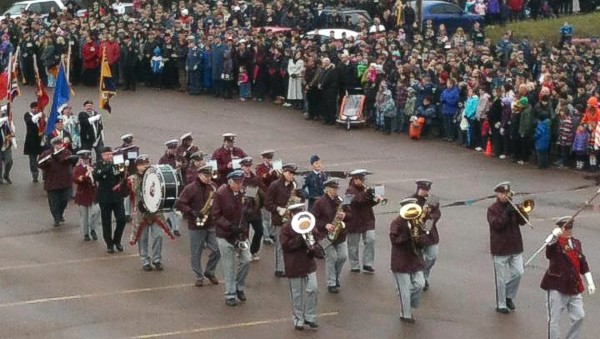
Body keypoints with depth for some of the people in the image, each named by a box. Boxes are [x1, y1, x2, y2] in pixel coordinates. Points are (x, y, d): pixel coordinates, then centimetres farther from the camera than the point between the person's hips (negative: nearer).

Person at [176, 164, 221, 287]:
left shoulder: (213, 186, 6)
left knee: (216, 250, 3)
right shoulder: (190, 188, -9)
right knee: (196, 253, 3)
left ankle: (210, 272, 23)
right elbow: (179, 204, -12)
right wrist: (192, 212, -21)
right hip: (196, 226, -4)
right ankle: (199, 277, 16)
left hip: (211, 225, 4)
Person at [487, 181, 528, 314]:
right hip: (500, 249, -5)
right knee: (501, 278, 2)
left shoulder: (512, 206, 8)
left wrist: (518, 211, -18)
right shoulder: (492, 209, -6)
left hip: (515, 247, 5)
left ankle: (509, 296, 23)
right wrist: (506, 213, -26)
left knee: (518, 273, 0)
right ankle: (501, 305, 13)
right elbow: (496, 225, -21)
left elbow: (522, 221, -1)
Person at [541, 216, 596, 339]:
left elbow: (583, 264, 16)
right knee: (554, 319, -1)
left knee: (579, 316, 11)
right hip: (556, 287, -6)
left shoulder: (576, 242, 10)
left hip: (574, 286, 6)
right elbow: (549, 243, -35)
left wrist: (590, 283, 13)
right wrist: (554, 235, -57)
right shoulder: (555, 243, -9)